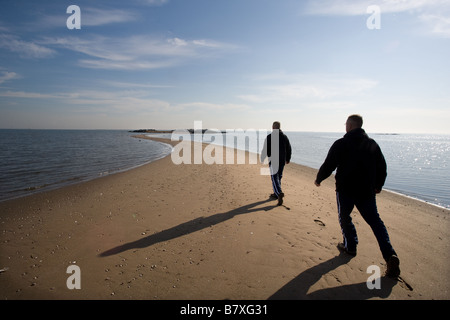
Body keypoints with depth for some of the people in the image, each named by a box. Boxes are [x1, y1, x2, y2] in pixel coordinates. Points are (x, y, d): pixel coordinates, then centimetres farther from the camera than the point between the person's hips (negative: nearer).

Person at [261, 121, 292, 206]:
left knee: (274, 178, -5)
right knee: (279, 177, 17)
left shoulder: (270, 137, -9)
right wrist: (288, 159, 23)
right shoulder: (284, 137, 7)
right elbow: (289, 149, 12)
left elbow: (265, 149, -11)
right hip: (282, 161, 5)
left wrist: (262, 159, 1)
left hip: (273, 160, -5)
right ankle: (276, 194, 26)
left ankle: (279, 193, -24)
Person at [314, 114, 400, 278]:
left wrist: (318, 179, 10)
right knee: (375, 221, 8)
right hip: (367, 191, 4)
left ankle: (350, 247, 26)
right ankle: (390, 255, -3)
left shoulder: (340, 144, -10)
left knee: (345, 218, 17)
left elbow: (328, 166, -7)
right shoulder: (372, 144, 6)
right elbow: (382, 167, 12)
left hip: (345, 190, -4)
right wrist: (378, 185, 26)